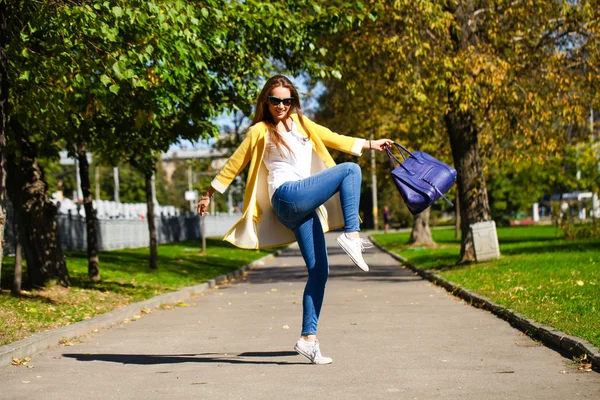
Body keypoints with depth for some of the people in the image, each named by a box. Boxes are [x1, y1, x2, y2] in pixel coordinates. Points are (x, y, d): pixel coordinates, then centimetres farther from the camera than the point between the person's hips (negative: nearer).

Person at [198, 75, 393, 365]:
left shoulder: (300, 123, 23)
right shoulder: (260, 131, 7)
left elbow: (332, 139, 30)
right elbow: (234, 165, 11)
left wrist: (369, 144, 30)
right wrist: (209, 194, 13)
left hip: (306, 207, 6)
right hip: (288, 197, -6)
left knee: (319, 271, -2)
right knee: (350, 170, -17)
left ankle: (308, 338, -1)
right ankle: (352, 235, -28)